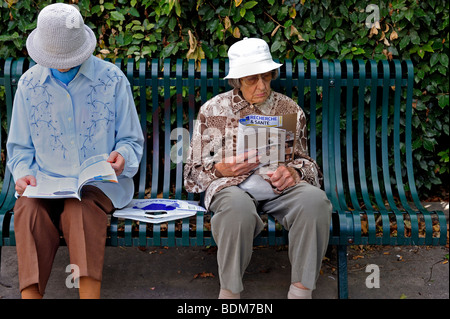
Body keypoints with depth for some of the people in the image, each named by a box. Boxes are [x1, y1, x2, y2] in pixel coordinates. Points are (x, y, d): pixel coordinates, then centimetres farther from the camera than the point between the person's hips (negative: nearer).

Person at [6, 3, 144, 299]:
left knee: (80, 209, -36)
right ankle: (30, 293, -31)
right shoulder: (29, 83, 9)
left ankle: (89, 291, -34)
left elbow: (132, 140, 8)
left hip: (100, 183, -2)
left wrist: (123, 156, -15)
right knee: (28, 209, -32)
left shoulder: (112, 80, 2)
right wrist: (23, 173, -5)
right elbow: (19, 146, 17)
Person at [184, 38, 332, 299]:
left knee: (315, 199, -32)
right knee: (238, 205, -39)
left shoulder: (289, 109, 16)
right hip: (231, 184, -2)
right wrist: (220, 169, -10)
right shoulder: (213, 110, 11)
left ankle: (301, 289, -22)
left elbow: (305, 161, 20)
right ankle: (230, 291, -22)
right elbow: (195, 168, 13)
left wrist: (293, 172, -6)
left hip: (279, 186, 2)